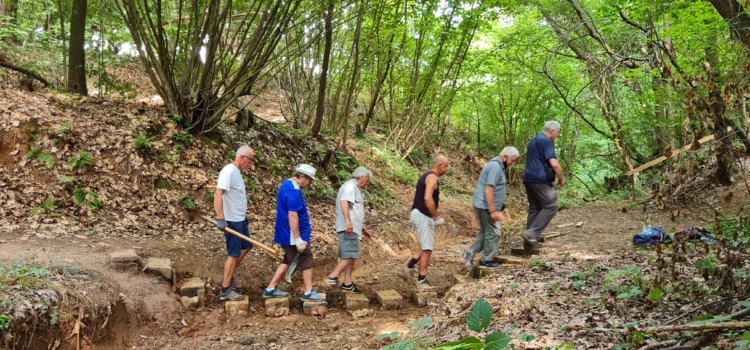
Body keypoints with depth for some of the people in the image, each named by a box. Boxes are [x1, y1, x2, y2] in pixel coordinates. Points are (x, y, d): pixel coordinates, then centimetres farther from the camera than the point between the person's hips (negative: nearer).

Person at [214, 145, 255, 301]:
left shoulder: (236, 172, 10)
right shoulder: (229, 171, -20)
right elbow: (218, 194, -29)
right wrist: (220, 219, -34)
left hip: (240, 220, 10)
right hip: (231, 221, -10)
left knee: (246, 246, 20)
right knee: (234, 254, -3)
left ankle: (228, 277, 28)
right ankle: (225, 291, 5)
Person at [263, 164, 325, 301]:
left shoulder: (286, 185, 11)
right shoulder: (294, 191, -22)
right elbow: (292, 216, -27)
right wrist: (298, 239, -25)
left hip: (285, 234, 10)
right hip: (294, 235, -10)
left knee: (288, 261, 17)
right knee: (306, 261, 2)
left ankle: (271, 289, 18)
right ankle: (309, 292, 11)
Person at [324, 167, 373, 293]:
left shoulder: (355, 188, 24)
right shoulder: (350, 185, -8)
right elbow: (344, 202, -25)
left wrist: (362, 227, 32)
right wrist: (348, 221, -33)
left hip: (352, 227, 10)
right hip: (348, 227, -10)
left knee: (351, 255, 10)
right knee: (350, 254, -13)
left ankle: (347, 283, 12)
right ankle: (333, 276, -13)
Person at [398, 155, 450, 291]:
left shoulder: (426, 176, 17)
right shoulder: (432, 177, -14)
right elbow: (427, 198, -26)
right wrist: (436, 216, -20)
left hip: (417, 214, 10)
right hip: (423, 216, -10)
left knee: (426, 248, 18)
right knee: (427, 249, -3)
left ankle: (407, 269, 15)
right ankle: (421, 282, 3)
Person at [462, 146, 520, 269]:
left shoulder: (497, 165, 14)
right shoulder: (495, 167, -19)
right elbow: (488, 190, -24)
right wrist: (493, 211, -24)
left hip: (483, 206, 10)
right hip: (486, 207, -10)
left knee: (486, 232, 18)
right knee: (493, 233, 1)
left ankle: (470, 252, 14)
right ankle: (487, 261, 11)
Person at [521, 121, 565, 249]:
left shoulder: (533, 140, 19)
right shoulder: (547, 141, -10)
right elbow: (554, 164, -17)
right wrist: (562, 179, -3)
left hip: (528, 179, 9)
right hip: (541, 180, -9)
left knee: (534, 209, 12)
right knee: (550, 206, -4)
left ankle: (529, 241, 11)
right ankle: (531, 233, -13)